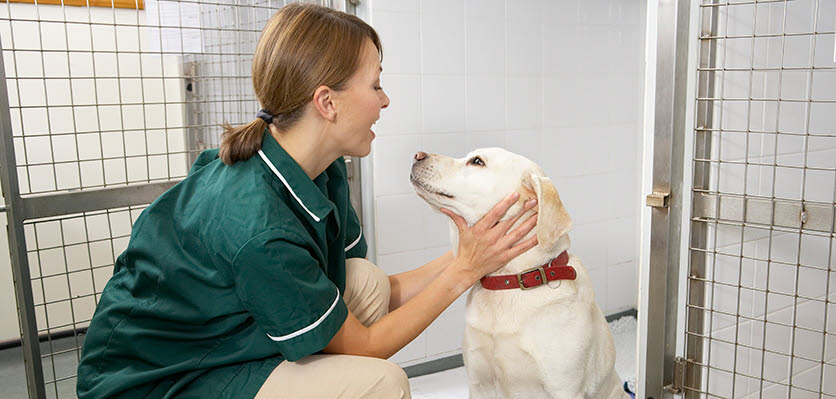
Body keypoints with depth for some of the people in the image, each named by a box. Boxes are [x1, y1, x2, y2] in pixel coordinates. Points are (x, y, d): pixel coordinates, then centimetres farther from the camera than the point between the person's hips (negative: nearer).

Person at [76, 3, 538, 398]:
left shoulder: (323, 173, -7)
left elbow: (376, 297, -2)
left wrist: (469, 254, -4)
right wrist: (464, 271, -19)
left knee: (366, 279, -8)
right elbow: (362, 345, -19)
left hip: (220, 336, 8)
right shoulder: (256, 228, -33)